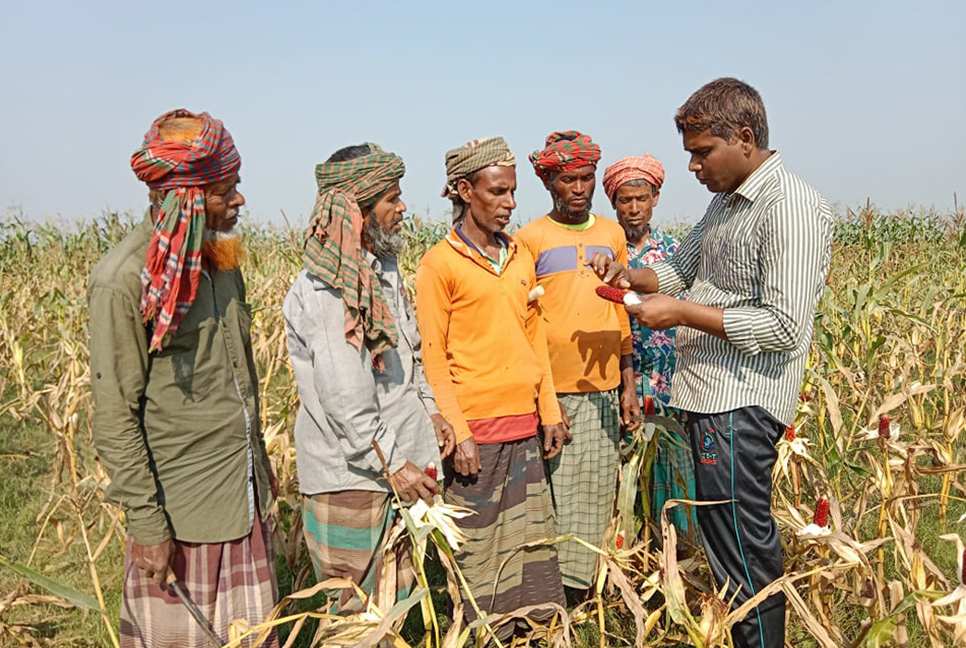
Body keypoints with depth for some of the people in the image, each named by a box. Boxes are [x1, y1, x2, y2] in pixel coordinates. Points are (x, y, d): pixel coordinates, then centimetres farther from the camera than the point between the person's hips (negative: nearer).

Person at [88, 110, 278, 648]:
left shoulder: (222, 257, 5)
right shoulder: (125, 280, -18)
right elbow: (115, 417, -16)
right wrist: (146, 522, -15)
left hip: (245, 490, 7)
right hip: (181, 503, -6)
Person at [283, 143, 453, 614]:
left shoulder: (382, 268, 10)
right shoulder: (325, 290, -21)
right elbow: (344, 398, -24)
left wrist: (428, 410, 12)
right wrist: (392, 466, -18)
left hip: (399, 467, 9)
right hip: (351, 476, -9)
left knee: (396, 599, 20)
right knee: (357, 614, 5)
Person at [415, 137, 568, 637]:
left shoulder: (520, 258, 12)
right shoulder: (439, 265, -7)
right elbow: (432, 359, -9)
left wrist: (550, 412, 13)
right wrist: (457, 435, -13)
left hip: (524, 429, 6)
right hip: (476, 433, -6)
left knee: (533, 545, 13)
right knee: (478, 553, 5)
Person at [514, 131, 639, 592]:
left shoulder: (613, 235, 11)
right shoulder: (529, 239, -2)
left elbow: (621, 315, 16)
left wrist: (628, 384, 13)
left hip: (603, 390, 4)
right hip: (552, 392, -4)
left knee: (596, 499, 9)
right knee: (553, 504, -1)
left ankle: (581, 590, 24)